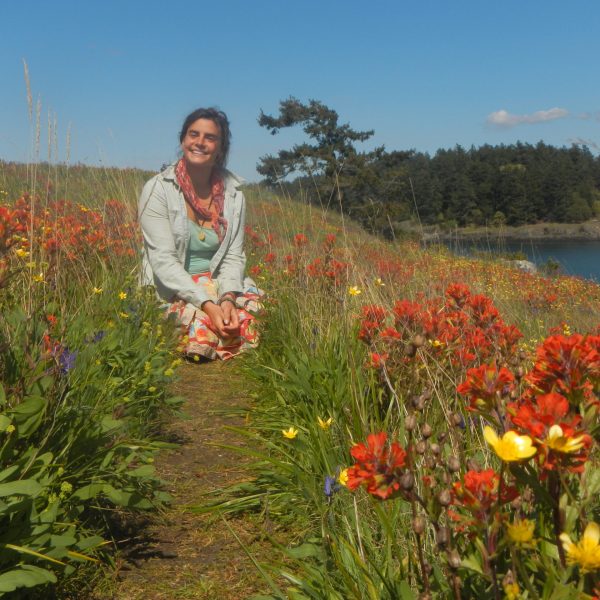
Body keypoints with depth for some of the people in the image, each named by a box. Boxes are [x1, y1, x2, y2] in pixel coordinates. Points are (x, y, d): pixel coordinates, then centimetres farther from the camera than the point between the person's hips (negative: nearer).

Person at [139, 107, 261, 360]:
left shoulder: (233, 193, 3)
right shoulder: (158, 190, -8)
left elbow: (233, 257, 1)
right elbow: (164, 261, -15)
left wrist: (228, 298, -20)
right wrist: (207, 304, -27)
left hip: (221, 286, 4)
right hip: (172, 290, -3)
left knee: (247, 319, -26)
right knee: (202, 324, -33)